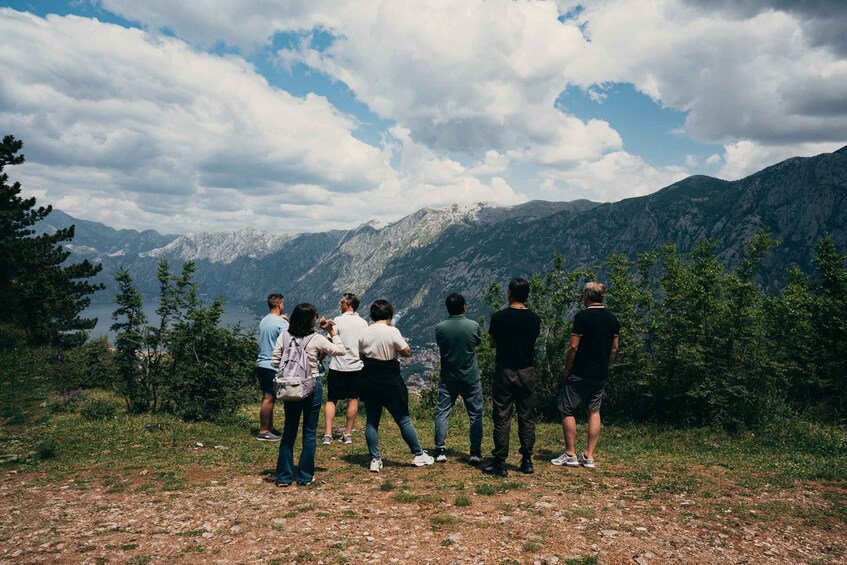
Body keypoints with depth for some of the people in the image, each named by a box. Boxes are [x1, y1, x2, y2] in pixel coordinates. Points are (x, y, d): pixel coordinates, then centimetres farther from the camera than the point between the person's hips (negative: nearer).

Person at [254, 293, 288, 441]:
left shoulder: (263, 321, 10)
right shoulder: (282, 323, -14)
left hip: (261, 364, 9)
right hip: (273, 366, -9)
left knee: (268, 397, 16)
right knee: (269, 398, -3)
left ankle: (269, 428, 23)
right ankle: (263, 432, 1)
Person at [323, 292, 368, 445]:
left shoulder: (338, 321, -9)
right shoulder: (363, 323, 4)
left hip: (338, 367, -3)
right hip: (357, 366, 3)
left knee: (331, 400, 7)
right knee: (353, 400, 11)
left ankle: (328, 434, 1)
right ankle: (348, 434, 14)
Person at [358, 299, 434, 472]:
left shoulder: (364, 334, 1)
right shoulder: (392, 331, -13)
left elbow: (361, 356, 8)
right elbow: (407, 352, -7)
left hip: (369, 381, 4)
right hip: (390, 381, -4)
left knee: (371, 421, 11)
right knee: (403, 420, 7)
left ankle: (375, 460, 13)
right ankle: (419, 455, 18)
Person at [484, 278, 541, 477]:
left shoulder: (499, 317, -10)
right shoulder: (534, 318, -1)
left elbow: (493, 342, 3)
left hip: (505, 371, -3)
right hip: (527, 372, 3)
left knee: (502, 418, 2)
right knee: (527, 418, 11)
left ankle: (500, 463, 5)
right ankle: (527, 461, 17)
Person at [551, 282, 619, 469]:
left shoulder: (582, 316, -14)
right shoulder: (612, 319, 7)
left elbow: (573, 347, -15)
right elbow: (614, 349, 11)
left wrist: (566, 369, -4)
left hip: (580, 374, -6)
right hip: (601, 375, 6)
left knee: (567, 410, 4)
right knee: (594, 412, 11)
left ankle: (570, 455, 6)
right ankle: (589, 456, 13)